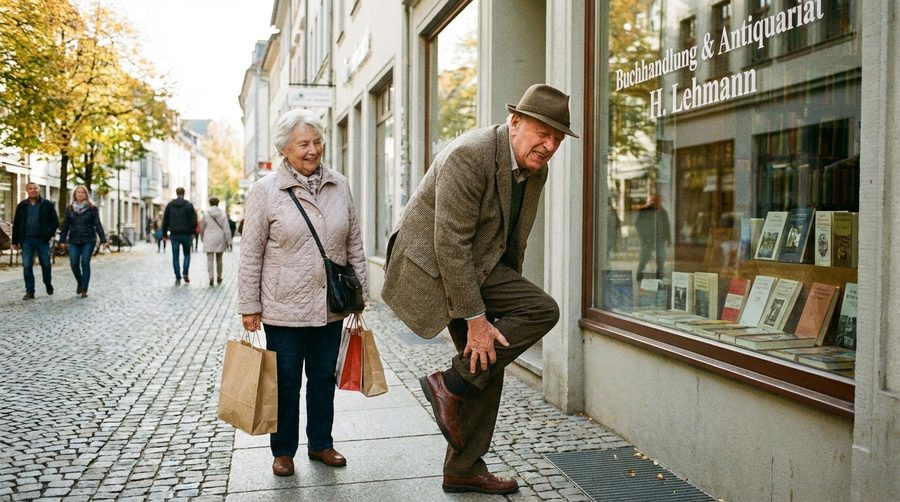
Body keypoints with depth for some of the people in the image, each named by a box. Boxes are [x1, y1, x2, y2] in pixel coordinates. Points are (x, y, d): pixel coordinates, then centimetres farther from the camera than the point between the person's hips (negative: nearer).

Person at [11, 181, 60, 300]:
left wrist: (49, 234, -12)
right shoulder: (22, 206, 9)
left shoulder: (47, 205, 2)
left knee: (46, 264, 7)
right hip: (27, 240, 2)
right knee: (27, 266, -2)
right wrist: (15, 241, 8)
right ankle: (29, 291, 4)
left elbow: (55, 221, 1)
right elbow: (16, 224, 12)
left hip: (42, 240, -2)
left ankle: (48, 285, 31)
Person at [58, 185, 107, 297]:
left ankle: (84, 289, 2)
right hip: (74, 241, 2)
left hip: (88, 241, -2)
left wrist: (103, 239, -5)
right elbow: (65, 225, 11)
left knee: (85, 263, -5)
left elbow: (97, 224, 0)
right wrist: (62, 240, 6)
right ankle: (80, 283, 22)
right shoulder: (70, 209, 9)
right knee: (74, 263, -6)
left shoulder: (92, 208, 1)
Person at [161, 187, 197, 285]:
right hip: (186, 234, -2)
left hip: (174, 234, 2)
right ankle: (185, 273, -2)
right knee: (187, 254, 14)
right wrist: (192, 232, 7)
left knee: (175, 256, 5)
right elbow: (193, 220, -5)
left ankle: (178, 278, 3)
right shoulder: (189, 205, -4)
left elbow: (165, 220, 5)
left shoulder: (170, 205, 4)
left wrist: (164, 234, 9)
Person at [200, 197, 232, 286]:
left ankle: (211, 277, -19)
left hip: (209, 239, -1)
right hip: (220, 239, 1)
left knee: (210, 259, -3)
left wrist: (202, 238, 21)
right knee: (219, 259, 13)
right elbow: (226, 228, -4)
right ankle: (219, 277, 22)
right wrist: (228, 240, 1)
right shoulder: (222, 214, -1)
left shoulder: (206, 215, -1)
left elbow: (202, 227, 7)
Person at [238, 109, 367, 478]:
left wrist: (359, 289, 11)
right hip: (284, 307, -3)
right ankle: (283, 451, 26)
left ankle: (320, 443, 32)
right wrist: (249, 305, -4)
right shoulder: (266, 191, -6)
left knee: (324, 377, 15)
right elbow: (250, 253, -4)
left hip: (330, 306, 4)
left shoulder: (339, 186, 5)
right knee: (286, 382, 9)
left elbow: (354, 243, 11)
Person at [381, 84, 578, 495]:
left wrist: (509, 298, 16)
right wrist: (475, 319, -25)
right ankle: (450, 384, -8)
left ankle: (464, 469, 24)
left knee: (488, 367, 10)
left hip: (478, 265, 9)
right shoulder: (470, 156, -25)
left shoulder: (536, 170, 3)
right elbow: (451, 244, -27)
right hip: (431, 265, -9)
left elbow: (513, 242, 14)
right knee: (543, 311, -18)